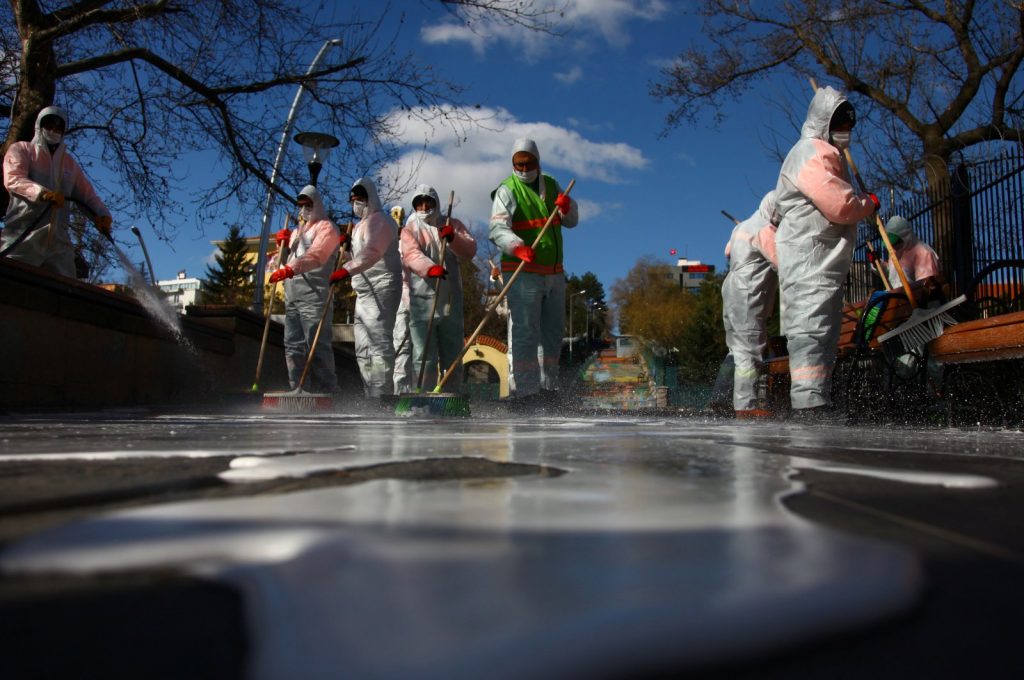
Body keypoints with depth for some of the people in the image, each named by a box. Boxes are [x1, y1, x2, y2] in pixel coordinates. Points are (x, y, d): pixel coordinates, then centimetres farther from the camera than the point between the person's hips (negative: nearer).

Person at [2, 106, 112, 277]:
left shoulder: (69, 162, 25)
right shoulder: (21, 150, 11)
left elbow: (87, 193, 18)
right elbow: (13, 179, -8)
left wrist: (101, 214, -5)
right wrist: (42, 192, -28)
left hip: (58, 241, 4)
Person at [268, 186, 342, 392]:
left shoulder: (326, 227, -2)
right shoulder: (298, 229, 25)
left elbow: (315, 255, -20)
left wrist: (290, 269, -35)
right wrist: (282, 240, 13)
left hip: (314, 294, -8)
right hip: (292, 295, 9)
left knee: (317, 345, -11)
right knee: (293, 345, 9)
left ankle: (326, 390, -9)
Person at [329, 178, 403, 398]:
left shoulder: (380, 220, -9)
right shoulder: (359, 226, 23)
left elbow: (371, 252, -26)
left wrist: (346, 271, -38)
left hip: (381, 290, -10)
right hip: (364, 293, 10)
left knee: (379, 345, -14)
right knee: (363, 349, 10)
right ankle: (371, 396, 15)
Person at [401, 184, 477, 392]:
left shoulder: (452, 225, 14)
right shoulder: (410, 229, 6)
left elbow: (470, 250, 1)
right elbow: (412, 254, -14)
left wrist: (453, 238, -19)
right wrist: (430, 268, -34)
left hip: (451, 300, 2)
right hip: (422, 301, -2)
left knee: (453, 356, 8)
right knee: (424, 357, -5)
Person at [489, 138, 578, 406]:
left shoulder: (550, 184, 15)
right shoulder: (507, 190, -4)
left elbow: (572, 221, 14)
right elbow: (498, 228, -18)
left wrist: (566, 208, -9)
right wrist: (517, 247, -38)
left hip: (554, 272, 7)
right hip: (523, 273, -7)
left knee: (553, 332, 12)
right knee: (524, 333, -11)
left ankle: (547, 388, 22)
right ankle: (522, 393, -10)